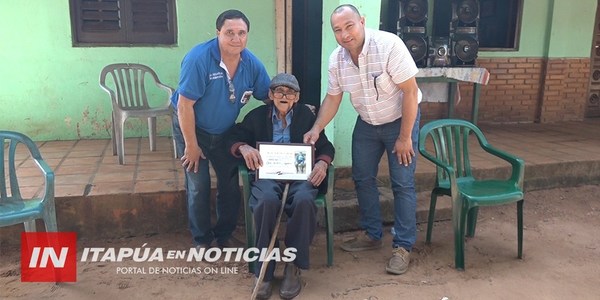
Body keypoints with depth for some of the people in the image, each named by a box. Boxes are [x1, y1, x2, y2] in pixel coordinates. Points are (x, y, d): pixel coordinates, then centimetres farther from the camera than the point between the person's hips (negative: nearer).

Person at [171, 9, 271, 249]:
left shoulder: (252, 64, -13)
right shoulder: (199, 58, -29)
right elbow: (184, 105, -26)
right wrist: (192, 145, -21)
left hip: (225, 131, 5)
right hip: (191, 128, -5)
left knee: (231, 184, 9)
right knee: (198, 187, -2)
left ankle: (225, 235, 29)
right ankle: (202, 240, 19)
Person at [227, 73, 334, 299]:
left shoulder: (306, 115, 14)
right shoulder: (257, 116, 15)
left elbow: (326, 146, 9)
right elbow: (233, 139, 10)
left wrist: (322, 162, -15)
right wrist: (243, 148, -14)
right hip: (267, 175, 0)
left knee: (304, 200, -36)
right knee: (267, 201, -36)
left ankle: (293, 268, -19)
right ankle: (263, 271, -21)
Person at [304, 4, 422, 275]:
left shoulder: (389, 45, -28)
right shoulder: (336, 59, -11)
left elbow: (410, 92, -25)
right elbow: (333, 97, 2)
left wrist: (405, 137, -21)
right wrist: (316, 129, -11)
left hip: (400, 119, -5)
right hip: (367, 123, 6)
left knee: (402, 184, -3)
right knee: (362, 179, 10)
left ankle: (403, 246, 9)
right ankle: (372, 235, 28)